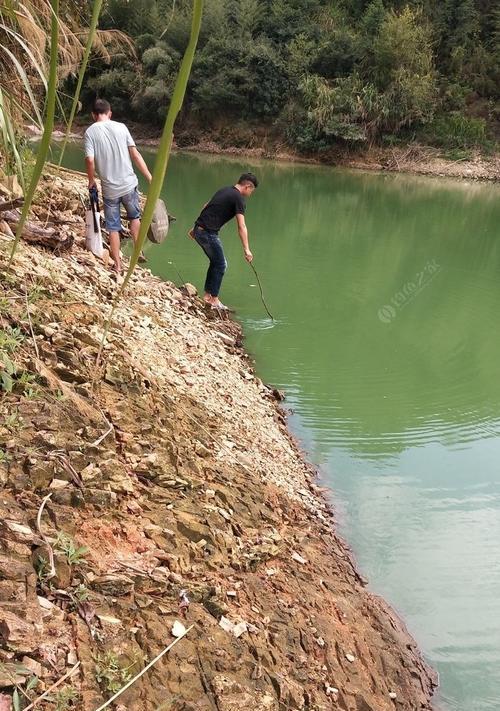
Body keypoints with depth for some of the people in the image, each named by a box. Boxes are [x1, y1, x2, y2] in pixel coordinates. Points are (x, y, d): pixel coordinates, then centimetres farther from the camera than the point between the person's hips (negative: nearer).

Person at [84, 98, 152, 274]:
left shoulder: (90, 131, -3)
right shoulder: (121, 127, 0)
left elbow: (90, 160, -13)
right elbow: (135, 154, -3)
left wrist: (91, 181, 4)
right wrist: (150, 178, 1)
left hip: (109, 188, -1)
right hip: (129, 184, 1)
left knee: (113, 227, 10)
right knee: (134, 217, 25)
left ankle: (117, 265, 14)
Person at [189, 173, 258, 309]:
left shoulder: (224, 190, 17)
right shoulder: (238, 198, -10)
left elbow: (206, 207, 23)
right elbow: (241, 227, -17)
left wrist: (195, 228, 29)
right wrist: (246, 249, -18)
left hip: (199, 230, 9)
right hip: (208, 233, -9)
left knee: (215, 262, 18)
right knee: (220, 265, 2)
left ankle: (207, 295, 22)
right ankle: (214, 299, 7)